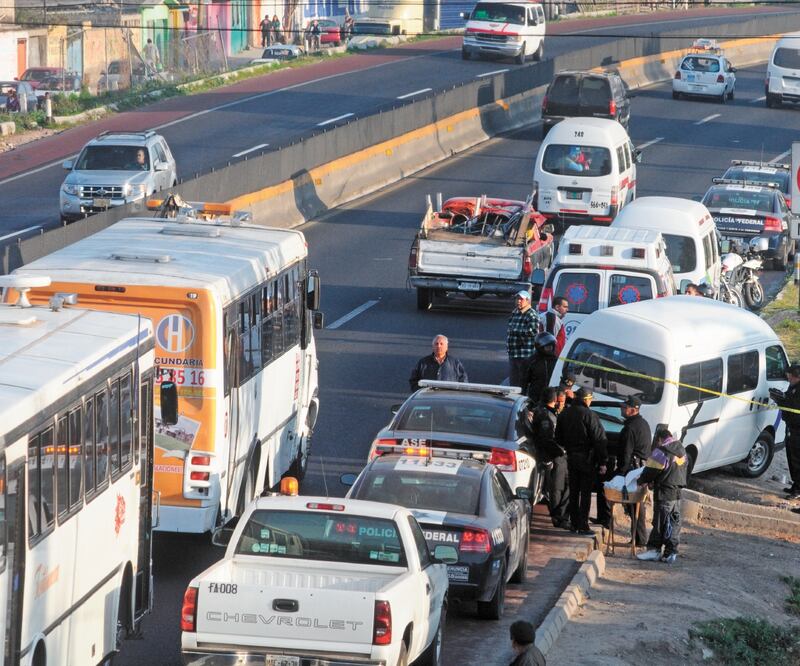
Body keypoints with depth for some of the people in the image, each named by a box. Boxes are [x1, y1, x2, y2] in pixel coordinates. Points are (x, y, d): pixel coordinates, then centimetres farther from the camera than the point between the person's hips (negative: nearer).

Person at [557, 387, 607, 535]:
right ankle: (583, 526, -5)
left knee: (573, 492, 13)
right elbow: (599, 439, -15)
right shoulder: (589, 415, -14)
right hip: (586, 458, -6)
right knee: (585, 493, -3)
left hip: (571, 456, 6)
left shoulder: (564, 414, 6)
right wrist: (602, 462, -12)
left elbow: (559, 438, 14)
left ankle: (574, 523, 16)